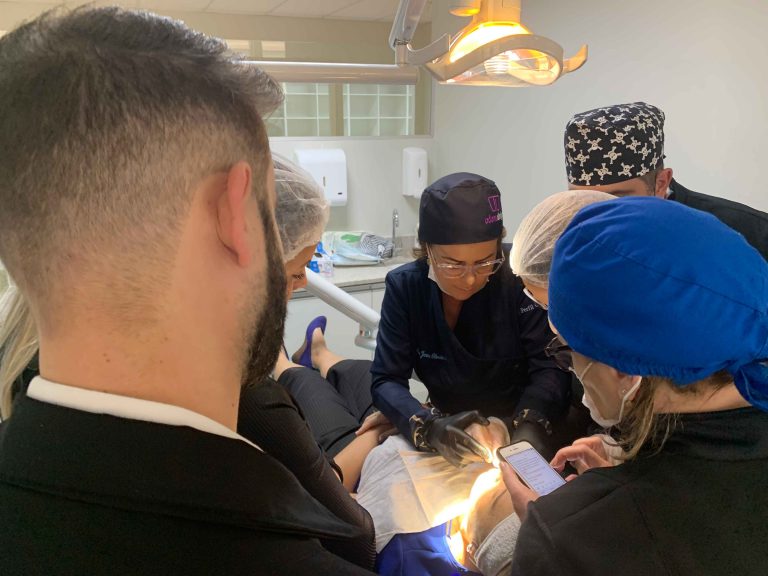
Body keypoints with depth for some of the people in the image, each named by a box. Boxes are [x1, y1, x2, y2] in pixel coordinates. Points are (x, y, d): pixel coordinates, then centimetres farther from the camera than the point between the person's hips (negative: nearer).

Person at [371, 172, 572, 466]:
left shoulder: (517, 279, -15)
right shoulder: (404, 286, -11)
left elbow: (550, 367, -15)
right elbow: (386, 381, -13)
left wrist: (531, 424, -34)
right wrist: (429, 426, -32)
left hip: (516, 433, 0)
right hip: (450, 432, 0)